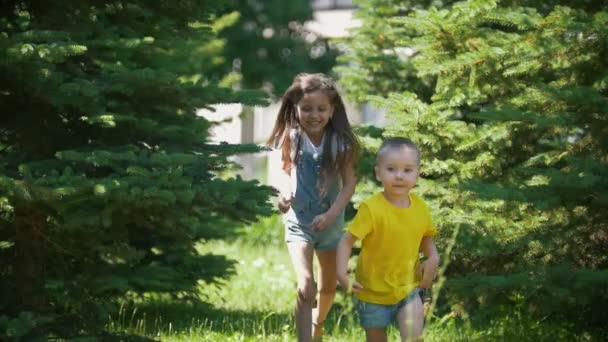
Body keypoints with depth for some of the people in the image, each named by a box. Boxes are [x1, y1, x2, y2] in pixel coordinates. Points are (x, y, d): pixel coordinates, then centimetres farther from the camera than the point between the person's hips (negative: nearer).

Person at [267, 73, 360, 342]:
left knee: (328, 287, 22)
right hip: (299, 221, -2)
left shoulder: (340, 143, -12)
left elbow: (349, 183, -10)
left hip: (331, 223, 2)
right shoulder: (291, 139, -11)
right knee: (305, 288, -21)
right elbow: (285, 172, 4)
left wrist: (331, 214, -23)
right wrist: (283, 194, -17)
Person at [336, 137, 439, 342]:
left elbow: (426, 237, 11)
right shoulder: (371, 209, -21)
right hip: (373, 293, -2)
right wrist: (341, 273, -34)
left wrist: (433, 258, -9)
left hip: (408, 289, 2)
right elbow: (347, 241, -19)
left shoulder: (420, 208, -6)